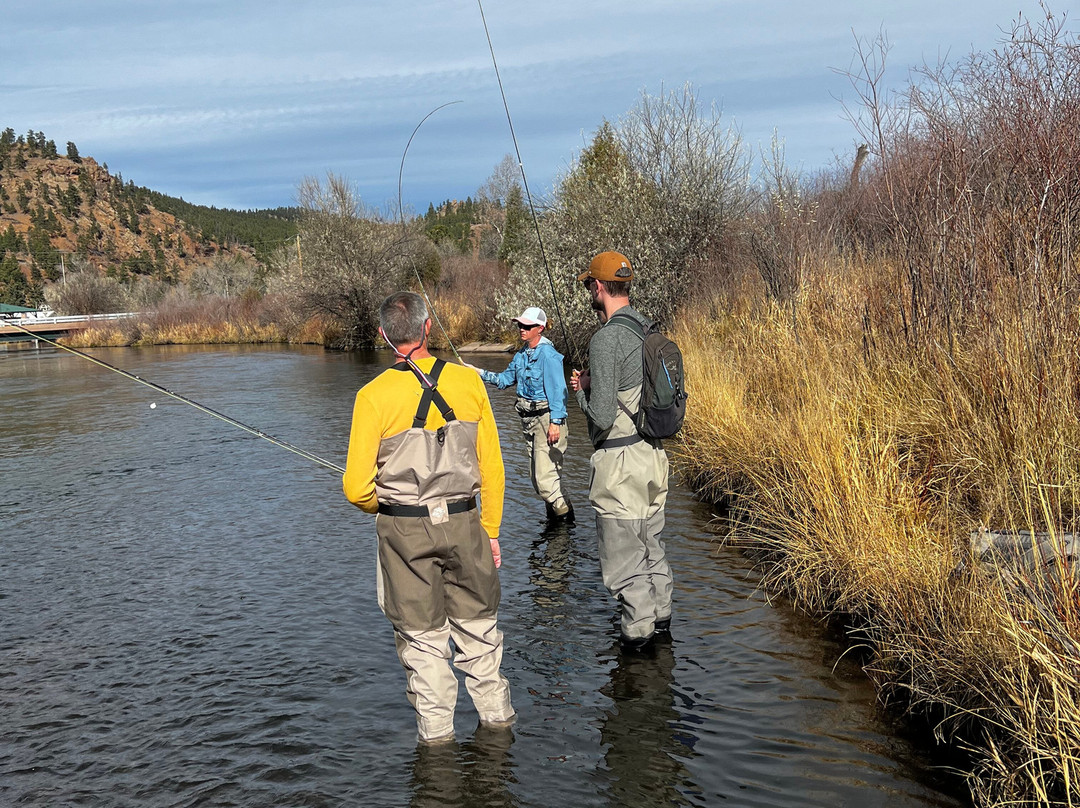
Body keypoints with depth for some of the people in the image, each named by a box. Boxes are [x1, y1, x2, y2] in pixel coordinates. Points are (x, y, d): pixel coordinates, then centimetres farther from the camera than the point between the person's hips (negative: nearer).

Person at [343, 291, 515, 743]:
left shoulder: (374, 396, -12)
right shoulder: (468, 382, -5)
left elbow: (356, 488, -11)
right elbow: (491, 467, 0)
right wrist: (490, 530, 10)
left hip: (403, 530, -2)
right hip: (462, 522, 2)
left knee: (421, 633, 13)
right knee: (476, 622, 19)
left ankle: (435, 727, 22)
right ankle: (495, 711, 32)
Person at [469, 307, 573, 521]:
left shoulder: (548, 354, -15)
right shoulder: (521, 355, 11)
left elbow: (557, 391, -18)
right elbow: (504, 379, 18)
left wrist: (555, 422, -24)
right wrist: (480, 373, 5)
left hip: (546, 418, -9)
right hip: (528, 420, 9)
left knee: (545, 477, -11)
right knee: (537, 477, 14)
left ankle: (566, 517, 3)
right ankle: (553, 517, 26)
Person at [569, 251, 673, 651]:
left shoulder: (607, 338, -20)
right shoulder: (649, 331, 7)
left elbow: (601, 415, -23)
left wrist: (582, 387, -3)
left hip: (620, 461, -9)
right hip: (653, 453, 9)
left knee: (623, 557, 5)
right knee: (651, 545, 23)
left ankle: (637, 632, 16)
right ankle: (661, 617, 36)